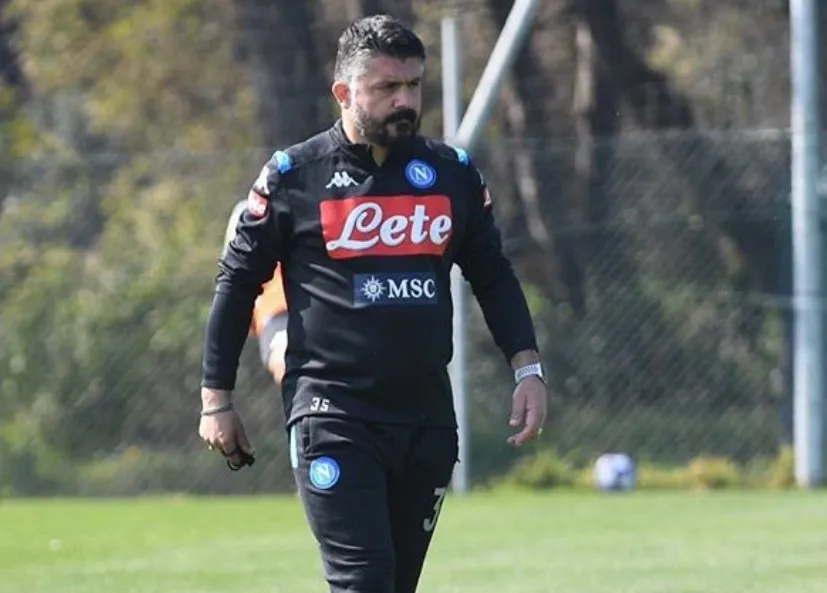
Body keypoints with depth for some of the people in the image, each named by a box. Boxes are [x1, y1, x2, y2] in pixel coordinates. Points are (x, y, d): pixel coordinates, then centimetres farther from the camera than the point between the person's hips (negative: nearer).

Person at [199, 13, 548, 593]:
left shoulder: (453, 173, 8)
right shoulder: (294, 176, -2)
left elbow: (493, 275, 16)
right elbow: (238, 284, 4)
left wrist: (527, 369, 4)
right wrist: (217, 400, 4)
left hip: (428, 416, 4)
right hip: (332, 419, -4)